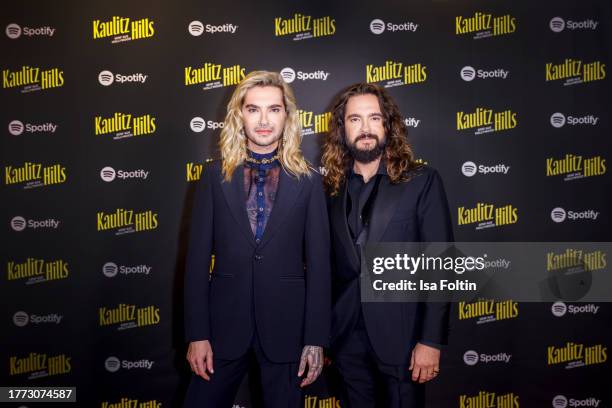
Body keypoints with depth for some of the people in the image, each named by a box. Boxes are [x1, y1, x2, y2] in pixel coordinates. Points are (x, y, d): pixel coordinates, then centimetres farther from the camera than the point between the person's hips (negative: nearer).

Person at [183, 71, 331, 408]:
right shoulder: (215, 176, 1)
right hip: (225, 322, 1)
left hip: (285, 324, 0)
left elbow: (319, 263, -1)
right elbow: (198, 256, 0)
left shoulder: (308, 181, -1)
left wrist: (316, 339, -4)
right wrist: (197, 334, -3)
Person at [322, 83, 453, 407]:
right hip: (348, 336, 3)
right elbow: (329, 265, 8)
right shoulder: (333, 188, 5)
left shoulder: (422, 182, -5)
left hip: (400, 334, -3)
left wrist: (431, 340, -13)